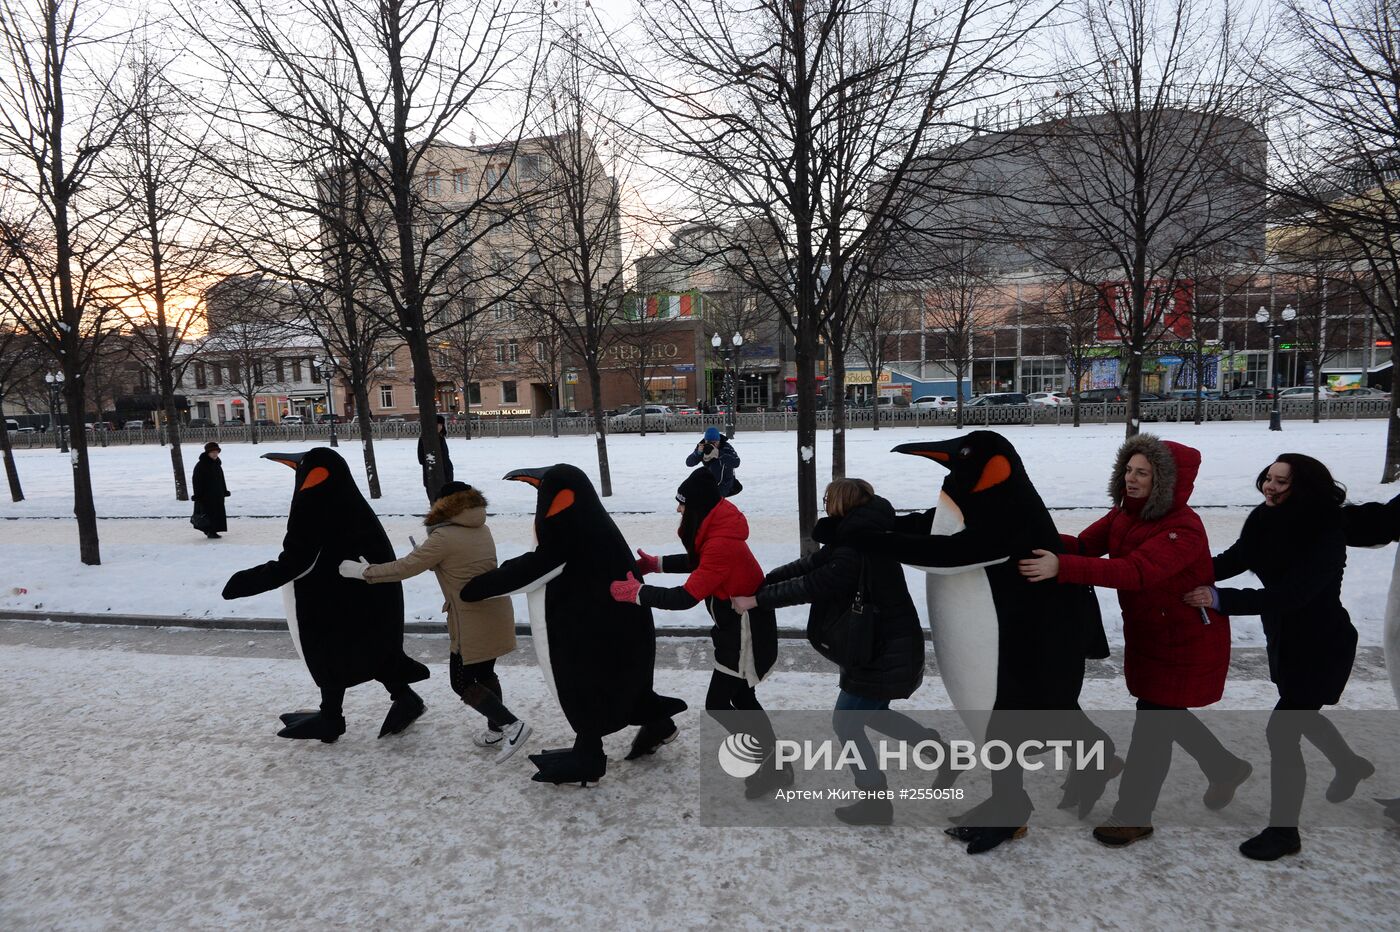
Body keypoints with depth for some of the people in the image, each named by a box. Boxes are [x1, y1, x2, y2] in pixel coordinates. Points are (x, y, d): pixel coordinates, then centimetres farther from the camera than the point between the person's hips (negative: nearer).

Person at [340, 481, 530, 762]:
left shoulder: (444, 537, -16)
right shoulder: (481, 530, 7)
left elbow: (405, 568, -12)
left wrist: (363, 571, -2)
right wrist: (433, 562, 11)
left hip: (473, 622, -8)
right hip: (497, 613, 8)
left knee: (462, 682, 5)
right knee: (484, 674, 21)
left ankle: (511, 725, -2)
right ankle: (496, 731, 30)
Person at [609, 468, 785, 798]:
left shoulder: (721, 544, -30)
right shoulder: (717, 532, -1)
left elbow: (685, 598, -29)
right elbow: (697, 561, 19)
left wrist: (634, 592, -21)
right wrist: (656, 563, 10)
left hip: (746, 633, -10)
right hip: (738, 627, 10)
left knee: (716, 703, 2)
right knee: (741, 697, 19)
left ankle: (772, 764, 14)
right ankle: (773, 764, 31)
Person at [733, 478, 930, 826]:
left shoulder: (855, 553, -26)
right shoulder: (858, 539, 6)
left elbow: (809, 586, -26)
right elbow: (809, 565, 3)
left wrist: (756, 599, -18)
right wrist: (756, 583, -4)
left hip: (885, 654, -10)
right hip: (891, 647, 10)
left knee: (846, 722, 4)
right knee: (870, 712, 25)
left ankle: (876, 801, 15)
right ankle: (929, 742, 35)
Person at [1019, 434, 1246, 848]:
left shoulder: (1183, 528, -29)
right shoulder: (1124, 514, -3)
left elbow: (1136, 572, -42)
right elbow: (1084, 545, -10)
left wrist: (1061, 567, -53)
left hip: (1187, 642, -8)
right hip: (1145, 635, 8)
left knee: (1153, 723, 0)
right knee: (1167, 715, 22)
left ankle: (1133, 816, 15)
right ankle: (1227, 768, 48)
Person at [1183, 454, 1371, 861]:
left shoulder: (1326, 534, -29)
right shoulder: (1265, 519, -10)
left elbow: (1289, 594, -36)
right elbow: (1236, 558, -5)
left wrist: (1220, 599, -42)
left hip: (1323, 646, -8)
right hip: (1285, 639, 8)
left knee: (1282, 730, -6)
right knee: (1302, 713, 28)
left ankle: (1284, 831, 10)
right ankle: (1350, 765, 59)